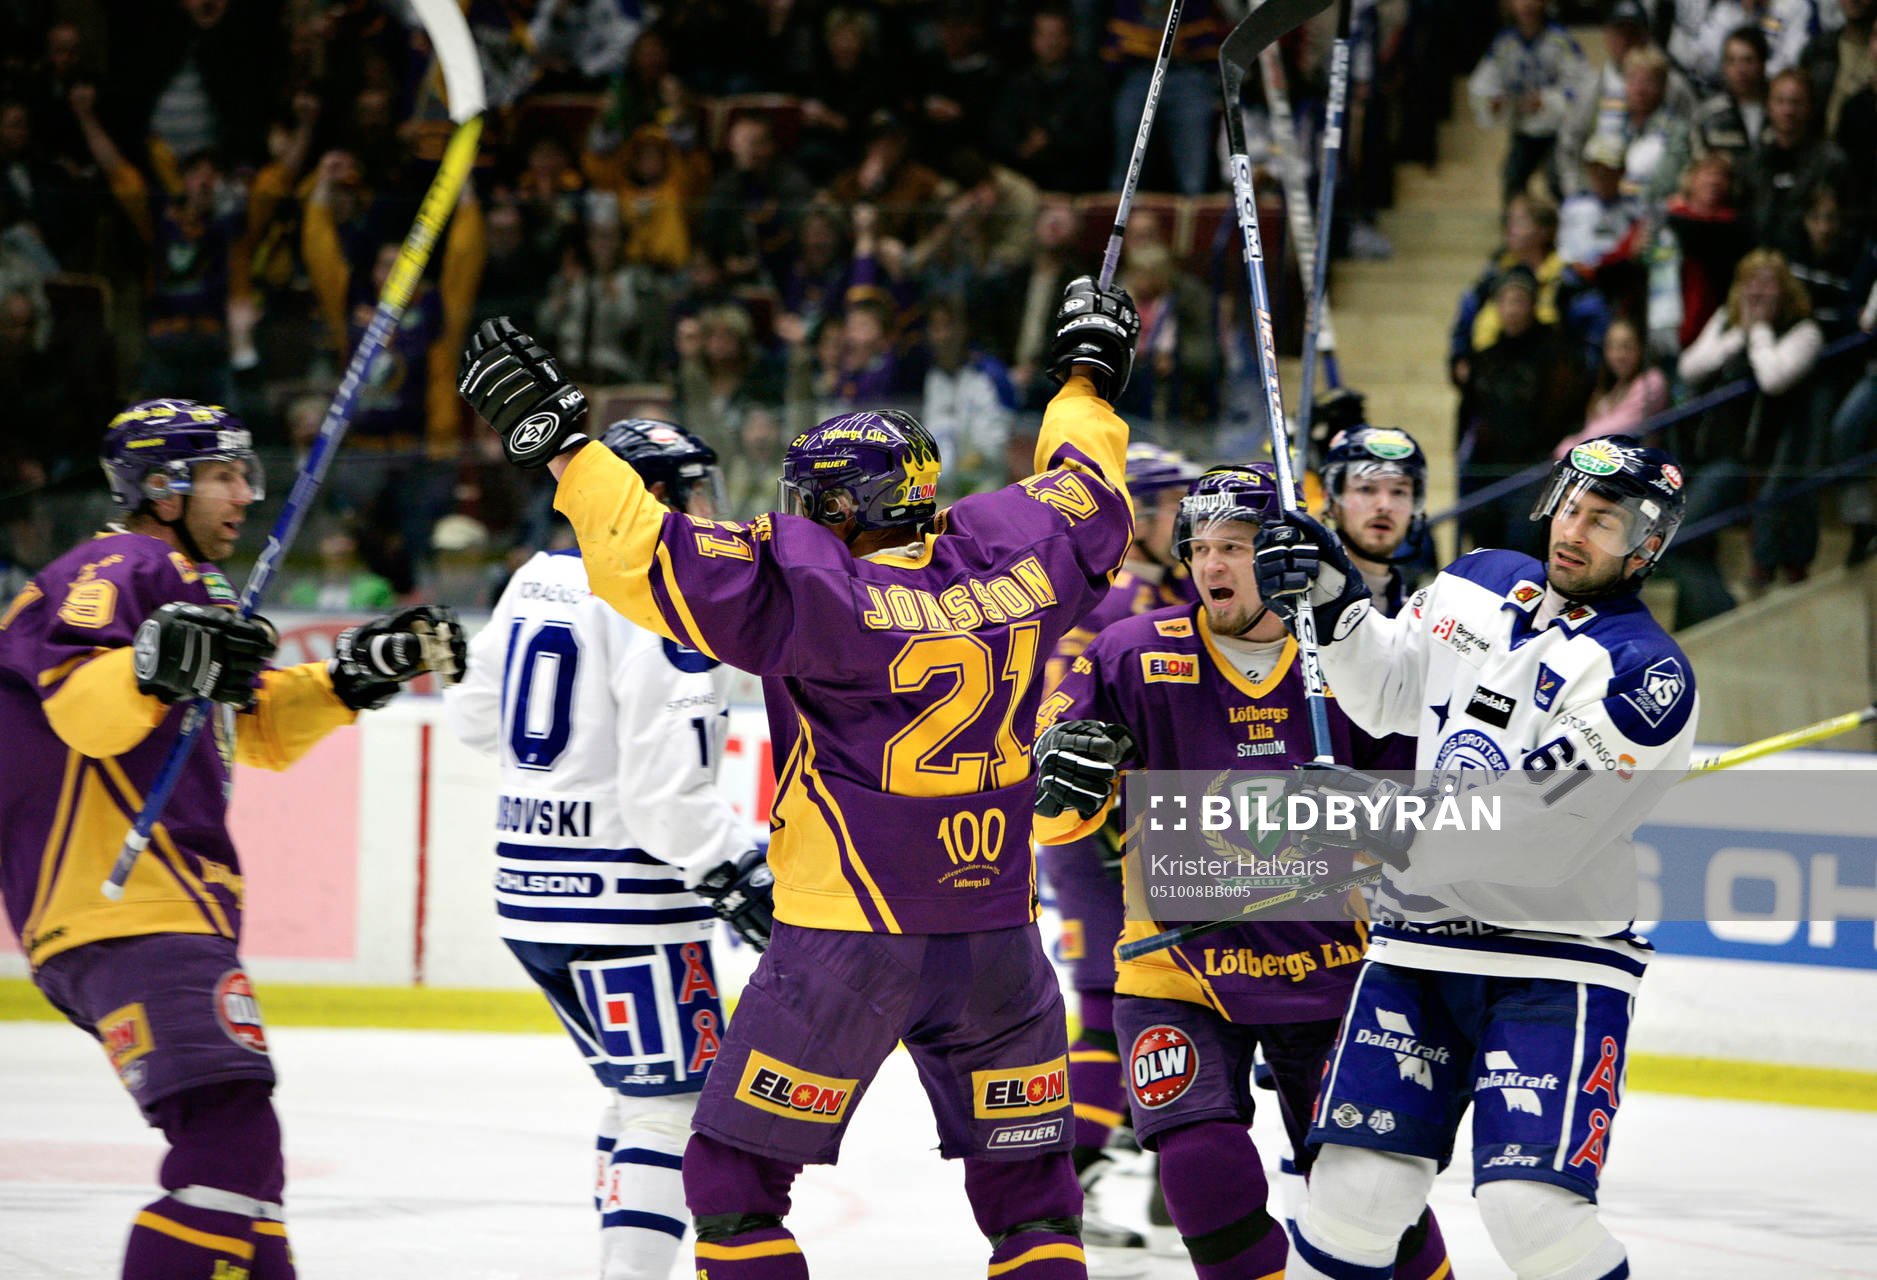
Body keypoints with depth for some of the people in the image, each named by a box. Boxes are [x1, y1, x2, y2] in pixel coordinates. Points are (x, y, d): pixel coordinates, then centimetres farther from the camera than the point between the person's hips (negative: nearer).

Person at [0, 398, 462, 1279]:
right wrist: (154, 668, -43)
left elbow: (260, 725, 31)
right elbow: (79, 701, -26)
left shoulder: (186, 588, 25)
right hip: (121, 905, -11)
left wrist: (361, 671, 21)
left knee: (235, 1141, 19)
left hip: (172, 905, 11)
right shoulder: (118, 571, -8)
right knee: (229, 1136, -23)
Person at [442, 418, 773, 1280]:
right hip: (621, 887, -9)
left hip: (530, 884, 9)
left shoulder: (538, 580, 9)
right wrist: (740, 875, -16)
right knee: (676, 1098, -5)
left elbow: (476, 714, 22)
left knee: (640, 1084, 20)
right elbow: (667, 783, -22)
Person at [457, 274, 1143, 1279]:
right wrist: (1090, 379, 39)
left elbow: (660, 563, -20)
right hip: (997, 935, 5)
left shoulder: (817, 592, -14)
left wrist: (557, 441, -14)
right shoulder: (1012, 555, 1)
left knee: (733, 1173, 5)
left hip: (849, 936, -5)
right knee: (1030, 1191, 14)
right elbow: (1088, 499, 21)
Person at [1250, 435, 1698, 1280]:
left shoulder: (1647, 676, -13)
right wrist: (1331, 598, 5)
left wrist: (1399, 832, -31)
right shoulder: (1478, 586, 8)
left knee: (1532, 1207, -17)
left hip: (1556, 963, -5)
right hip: (1422, 946, 5)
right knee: (1358, 1185, -2)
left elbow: (1540, 833, -22)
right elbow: (1385, 695, 21)